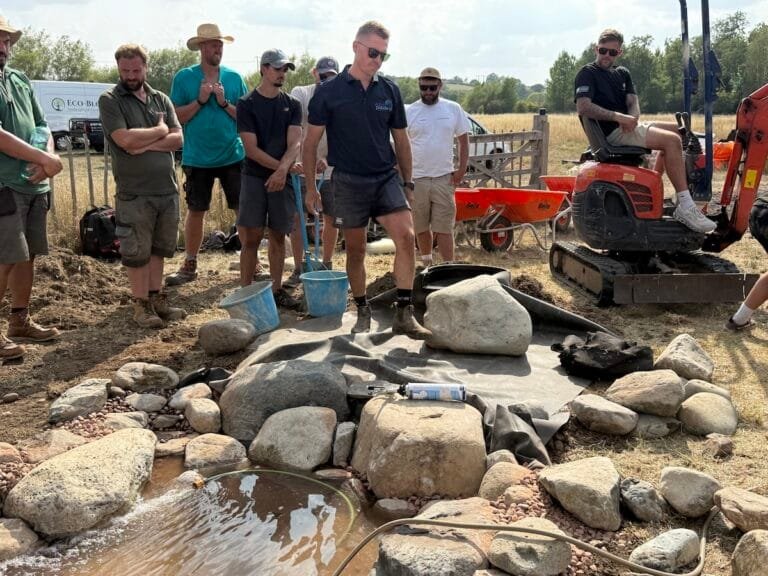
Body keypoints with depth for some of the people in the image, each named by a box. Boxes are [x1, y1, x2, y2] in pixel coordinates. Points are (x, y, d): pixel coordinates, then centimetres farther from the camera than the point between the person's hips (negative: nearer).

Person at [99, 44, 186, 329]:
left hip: (167, 188, 5)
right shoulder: (110, 100, -4)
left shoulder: (161, 99, 10)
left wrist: (145, 144, -14)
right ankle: (141, 304, 13)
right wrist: (159, 130, -5)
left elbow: (178, 138, 0)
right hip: (134, 192, -5)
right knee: (136, 251, 3)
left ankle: (156, 297, 25)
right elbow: (125, 139, -18)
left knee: (158, 248, 14)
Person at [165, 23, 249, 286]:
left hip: (233, 155, 1)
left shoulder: (234, 77, 4)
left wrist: (225, 103, -12)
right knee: (195, 211, 8)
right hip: (197, 158, -1)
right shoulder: (184, 77, 0)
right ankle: (189, 265, 18)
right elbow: (177, 117, -2)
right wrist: (200, 100, -14)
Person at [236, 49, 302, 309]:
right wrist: (287, 167, -13)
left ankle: (277, 289, 17)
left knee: (278, 236, 8)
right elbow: (251, 149, -9)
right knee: (251, 237, -6)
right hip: (254, 178, -3)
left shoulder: (292, 104, 8)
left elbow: (294, 143, -5)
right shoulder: (246, 104, -2)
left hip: (283, 179, 3)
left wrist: (282, 170, -22)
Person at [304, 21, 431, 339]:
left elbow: (401, 140, 13)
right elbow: (311, 142, 0)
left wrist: (407, 183, 14)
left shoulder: (390, 90, 5)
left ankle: (404, 314, -11)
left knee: (406, 236, -16)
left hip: (386, 178, 2)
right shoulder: (329, 91, -4)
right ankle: (363, 312, 25)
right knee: (355, 251, 7)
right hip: (348, 182, -2)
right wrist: (310, 187, -1)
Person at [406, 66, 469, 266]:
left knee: (443, 227, -3)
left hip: (444, 178, -1)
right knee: (421, 226, 11)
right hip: (416, 178, 1)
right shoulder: (409, 112, 2)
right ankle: (426, 263, 28)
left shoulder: (453, 109, 5)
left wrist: (462, 169, 2)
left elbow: (463, 140, 10)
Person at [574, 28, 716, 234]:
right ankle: (685, 207, -26)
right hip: (613, 133, -9)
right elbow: (583, 107, -19)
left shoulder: (622, 73, 20)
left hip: (628, 126, 9)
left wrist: (631, 119, -16)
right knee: (671, 140, -22)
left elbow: (633, 103, 8)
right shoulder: (587, 74, -3)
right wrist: (619, 117, -24)